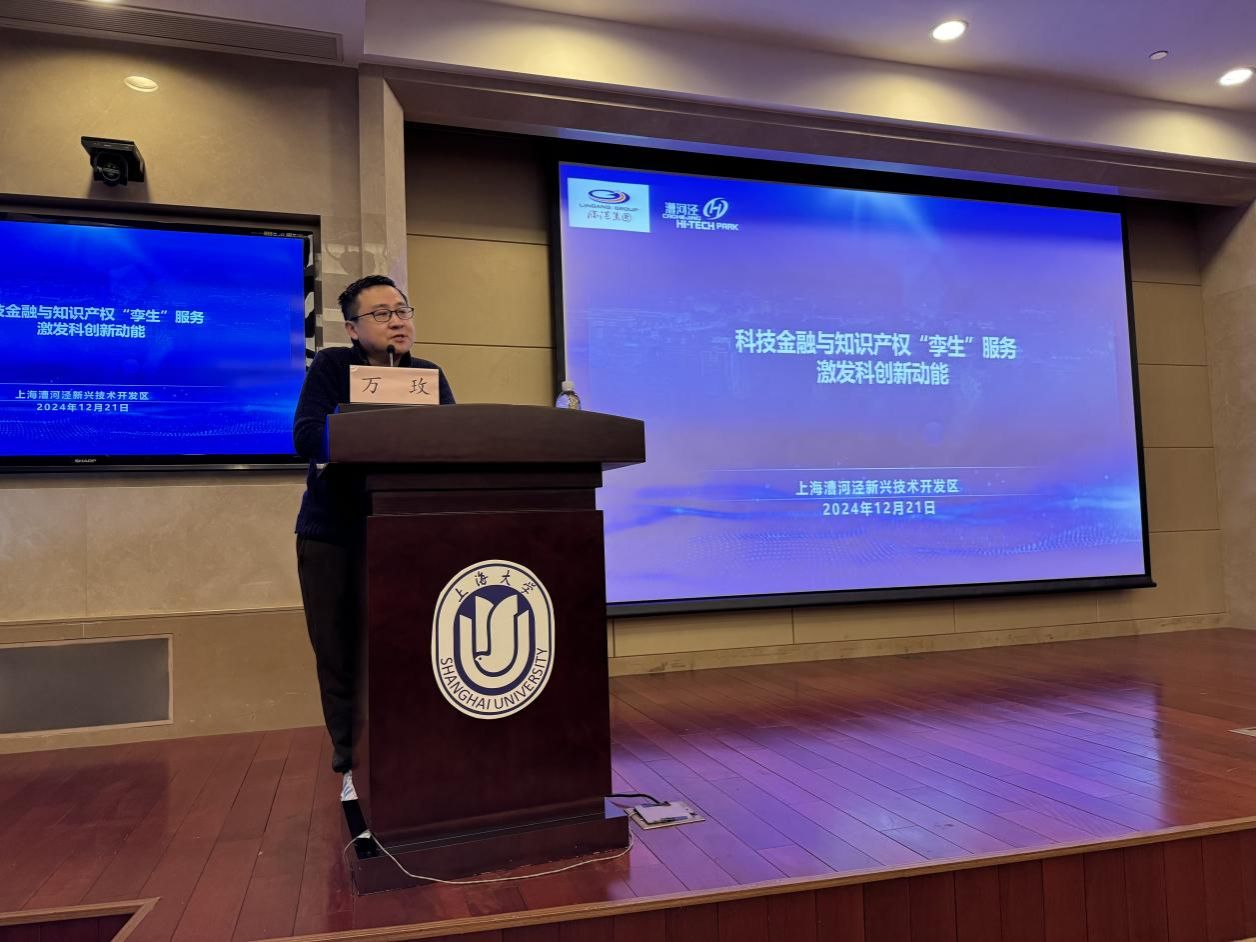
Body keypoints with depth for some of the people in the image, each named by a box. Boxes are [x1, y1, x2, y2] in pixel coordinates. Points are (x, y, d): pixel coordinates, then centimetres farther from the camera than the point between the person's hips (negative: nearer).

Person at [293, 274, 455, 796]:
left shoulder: (429, 375, 5)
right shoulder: (332, 366, -3)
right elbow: (307, 436, -17)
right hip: (332, 536, -1)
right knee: (341, 656, 4)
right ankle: (355, 766, 18)